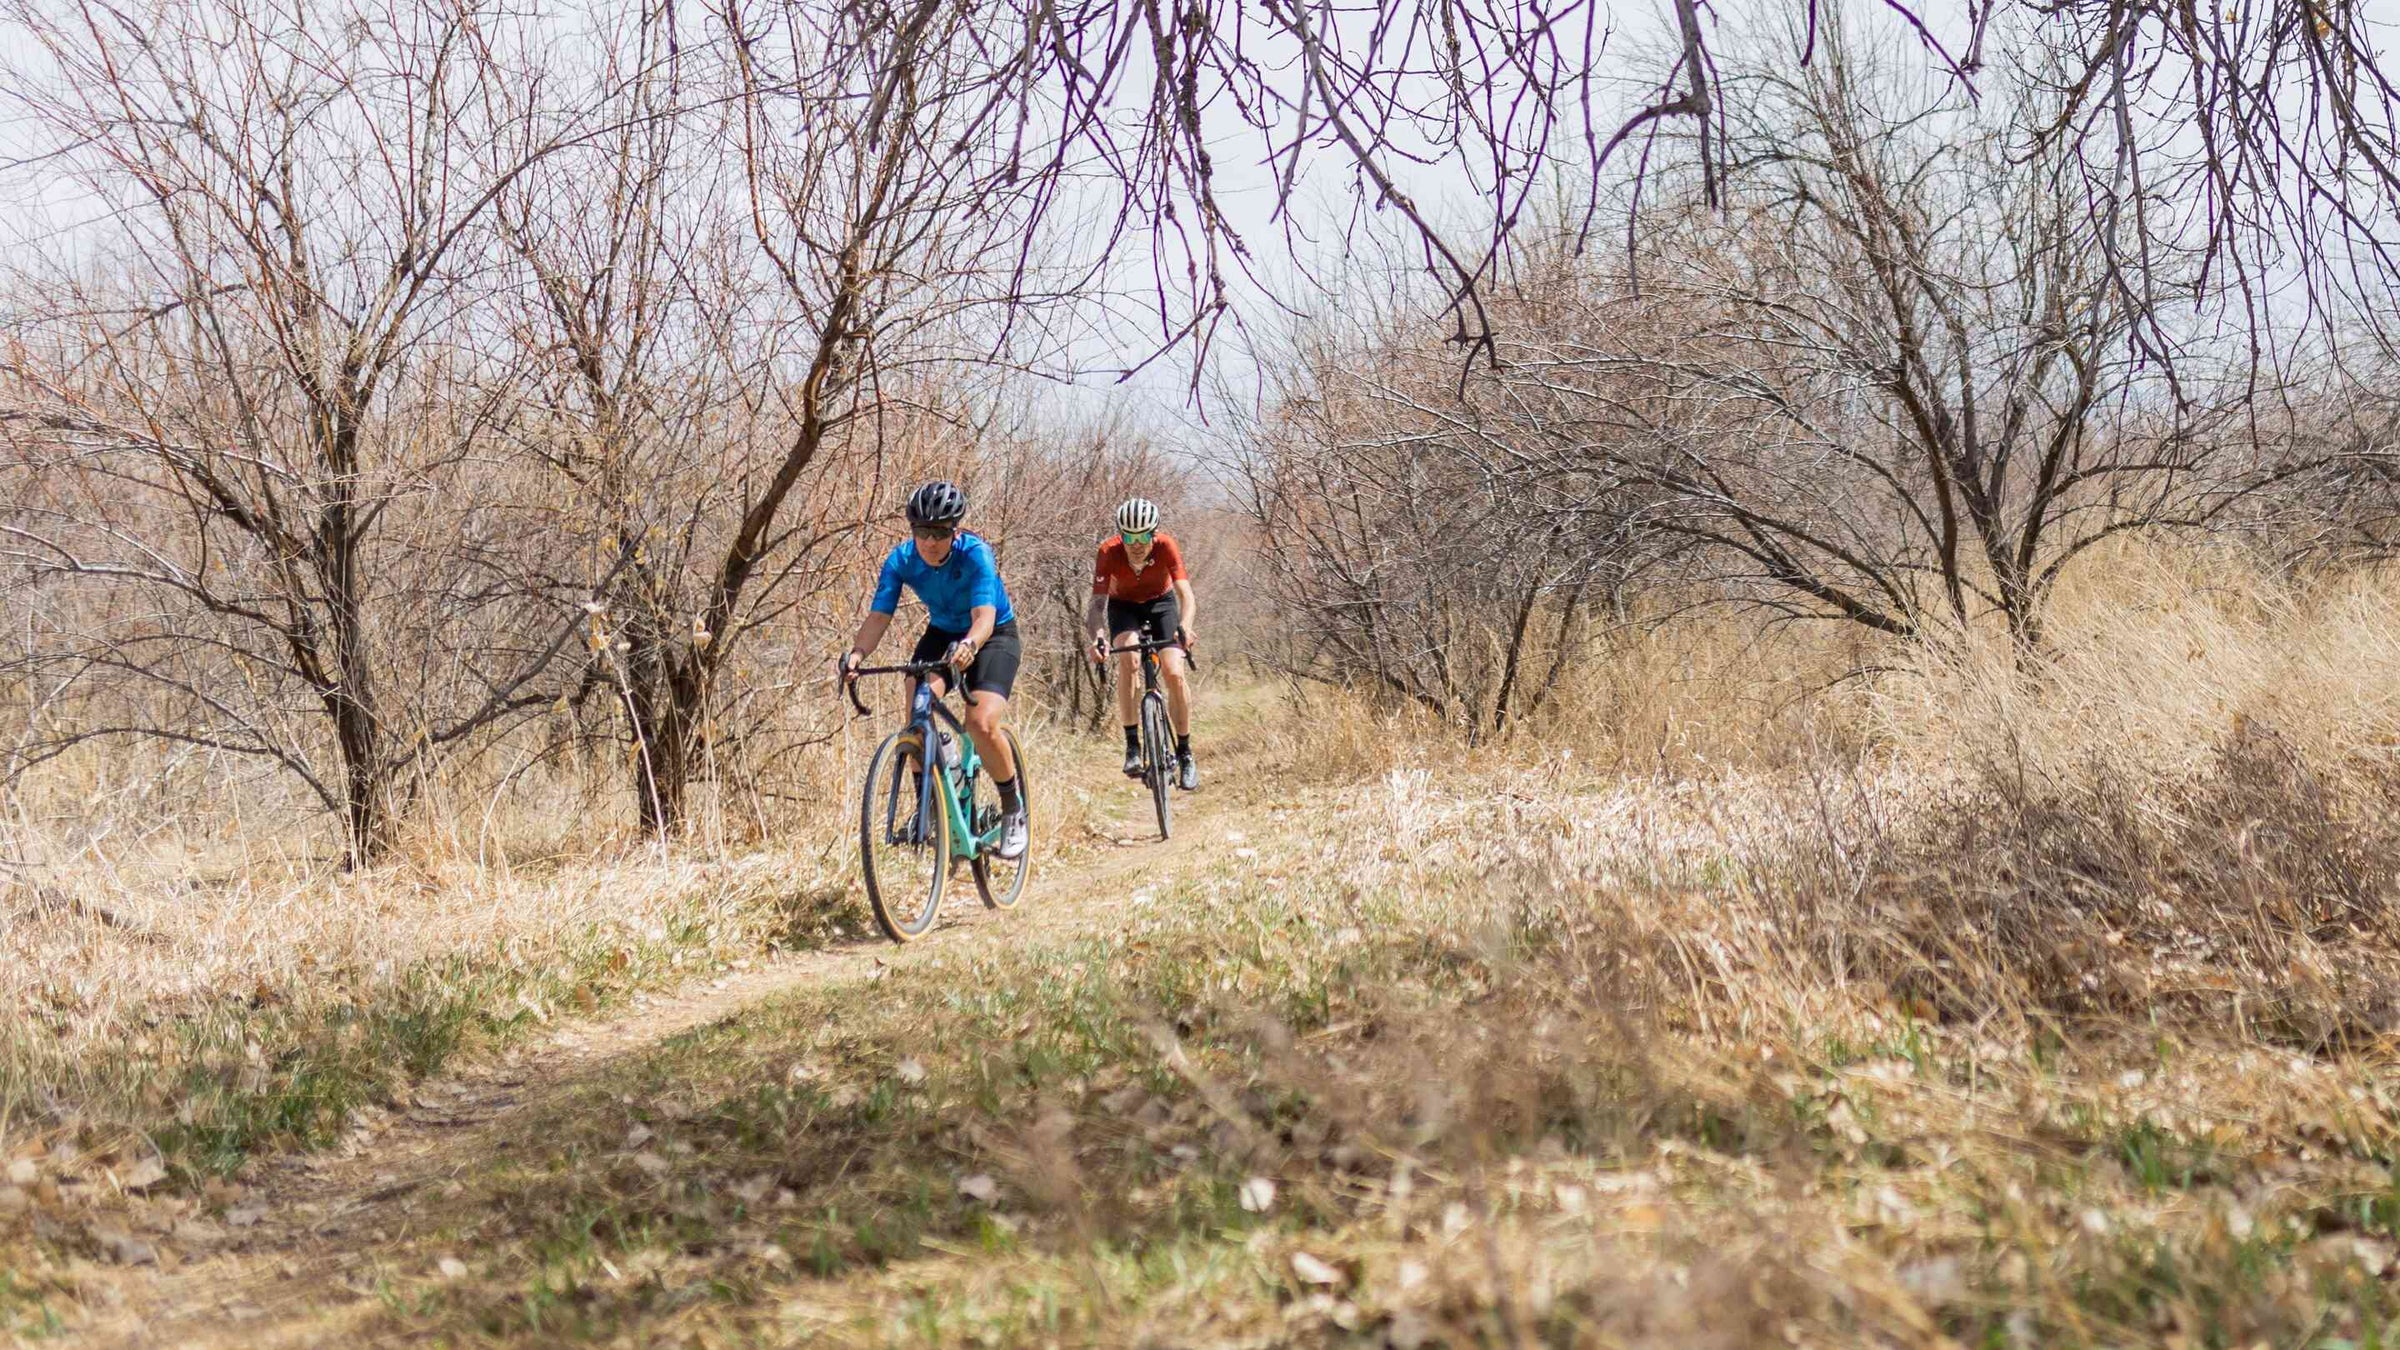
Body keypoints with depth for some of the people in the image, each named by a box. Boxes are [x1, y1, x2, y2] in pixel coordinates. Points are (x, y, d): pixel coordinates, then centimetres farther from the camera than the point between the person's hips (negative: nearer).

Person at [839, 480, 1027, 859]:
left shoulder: (975, 555, -29)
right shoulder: (901, 560, -18)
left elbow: (984, 617, -40)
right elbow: (879, 615, -25)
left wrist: (967, 645, -62)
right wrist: (857, 653, -44)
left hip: (994, 636, -4)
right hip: (942, 632, 4)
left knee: (981, 724, -25)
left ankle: (1013, 810, -1)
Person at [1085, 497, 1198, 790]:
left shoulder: (1166, 546, -30)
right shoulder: (1109, 552, -30)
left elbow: (1185, 592, -37)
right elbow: (1097, 602, -33)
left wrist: (1185, 625, -57)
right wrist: (1097, 636, -53)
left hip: (1161, 603, 0)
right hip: (1123, 606, 0)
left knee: (1174, 674, -18)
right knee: (1129, 658, -30)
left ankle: (1184, 753, 0)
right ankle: (1132, 746, -22)